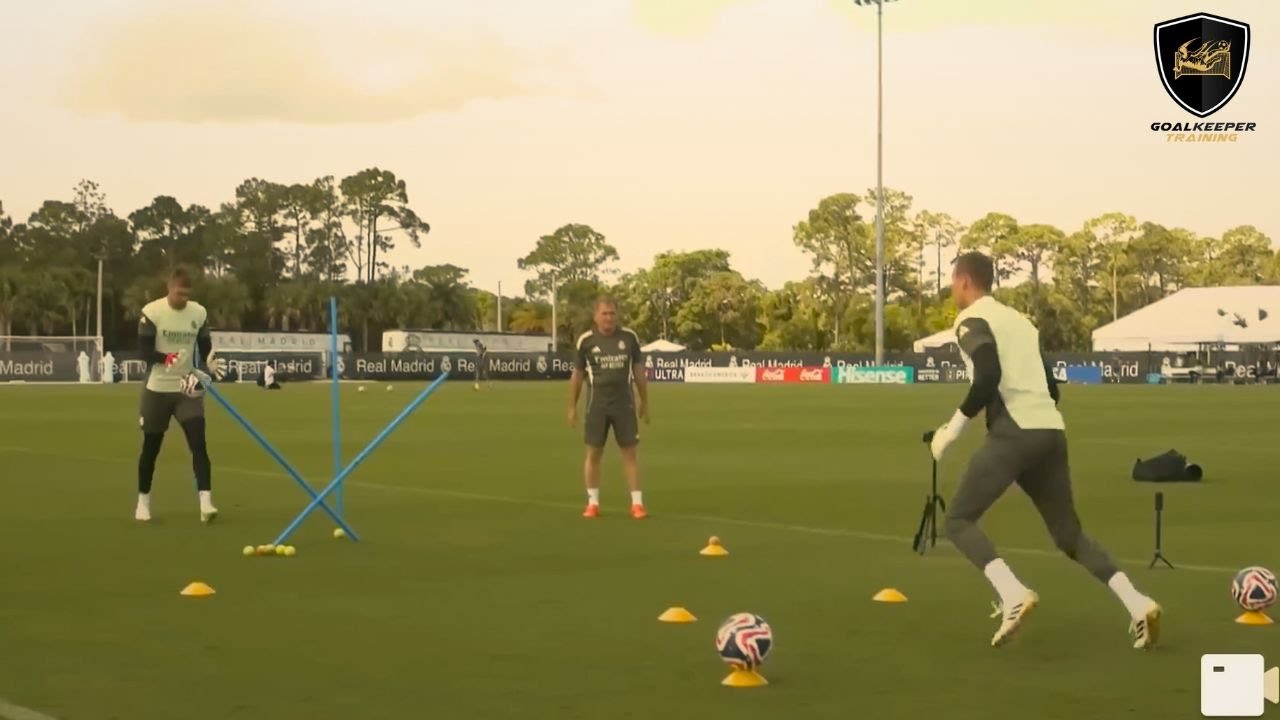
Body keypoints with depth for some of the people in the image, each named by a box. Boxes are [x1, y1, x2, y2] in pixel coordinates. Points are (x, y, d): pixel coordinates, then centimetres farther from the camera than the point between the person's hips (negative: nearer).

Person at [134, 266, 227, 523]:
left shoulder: (199, 313, 1)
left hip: (187, 388, 2)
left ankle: (205, 502, -18)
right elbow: (145, 351, -15)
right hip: (157, 388, -2)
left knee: (198, 443, -12)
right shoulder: (151, 312, -11)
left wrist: (211, 364, -12)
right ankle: (143, 501, 26)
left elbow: (205, 349, 10)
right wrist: (166, 358, -34)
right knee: (151, 447, 9)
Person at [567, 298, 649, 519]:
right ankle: (593, 503, 12)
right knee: (593, 453, 3)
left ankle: (637, 503, 3)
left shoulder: (629, 337, 1)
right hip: (596, 405, 0)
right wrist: (572, 406, 6)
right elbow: (577, 375, 5)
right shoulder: (586, 340, -2)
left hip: (625, 404, 0)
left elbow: (638, 370, 9)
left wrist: (644, 402, 10)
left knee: (629, 453, 0)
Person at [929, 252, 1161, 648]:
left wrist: (953, 428, -8)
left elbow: (988, 377, -16)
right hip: (1052, 432, 8)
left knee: (959, 520, 3)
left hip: (1014, 434, -8)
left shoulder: (972, 320, 1)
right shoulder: (1020, 320, 26)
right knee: (1069, 533, 15)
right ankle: (1137, 604, -3)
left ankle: (1014, 595, -19)